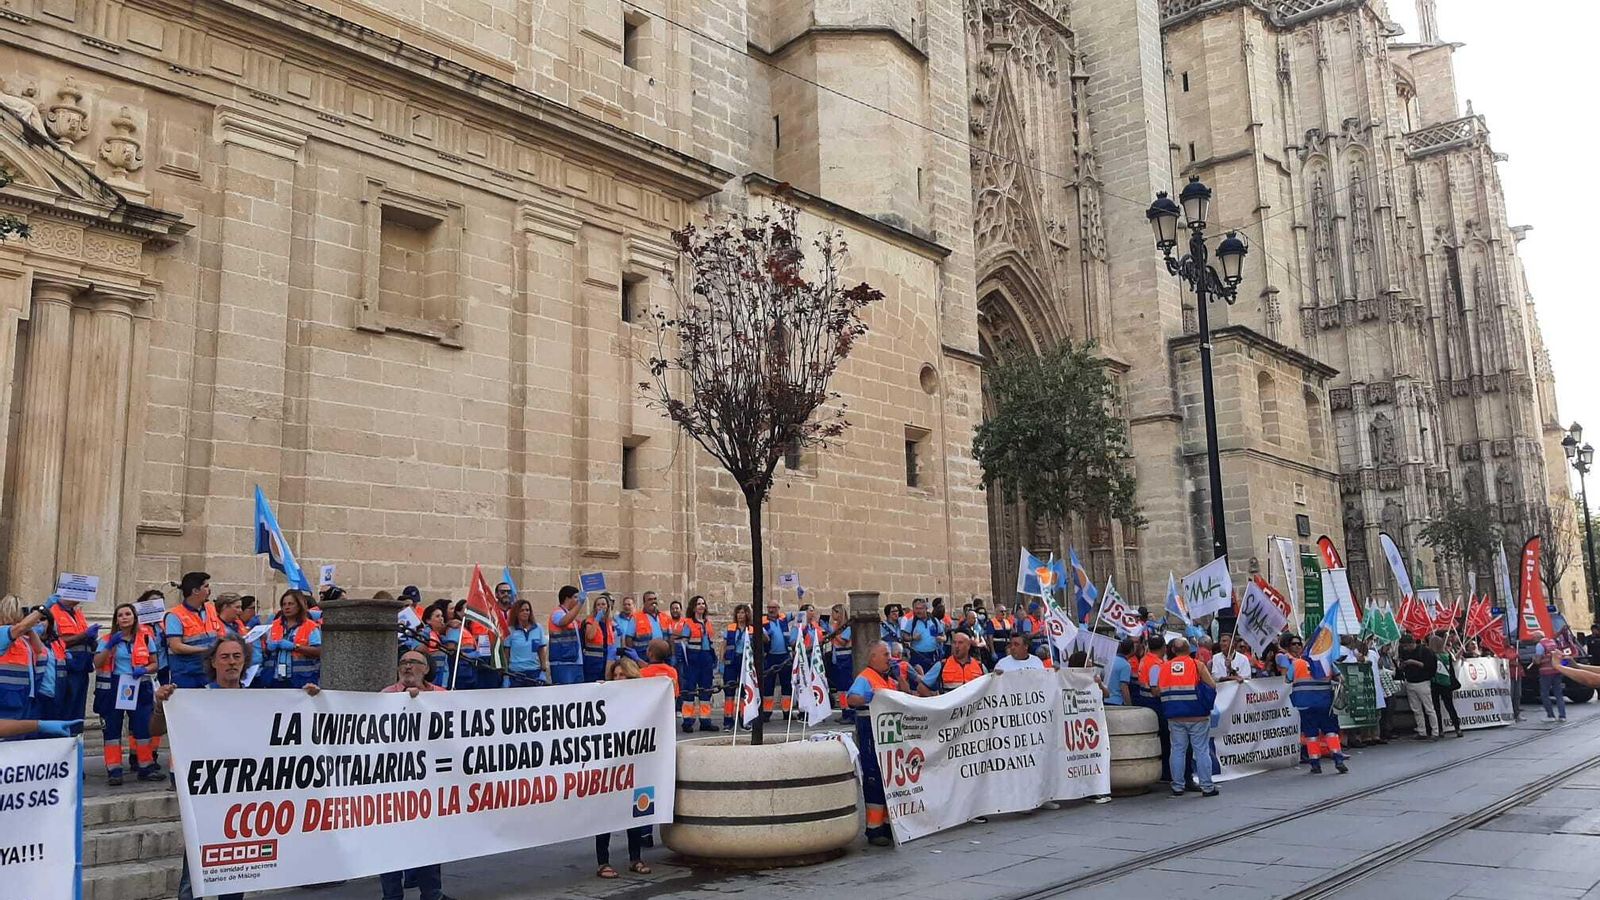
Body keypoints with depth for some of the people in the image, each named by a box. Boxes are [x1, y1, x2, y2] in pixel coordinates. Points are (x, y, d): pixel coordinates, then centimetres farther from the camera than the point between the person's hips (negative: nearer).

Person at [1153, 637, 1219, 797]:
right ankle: (1207, 787, 7)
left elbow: (1157, 691, 2)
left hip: (1174, 717, 3)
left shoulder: (1164, 667, 3)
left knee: (1177, 750, 8)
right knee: (1202, 750, 4)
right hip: (1197, 717, -2)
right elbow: (1212, 685, -8)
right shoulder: (1198, 665, -6)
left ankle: (1177, 787, 11)